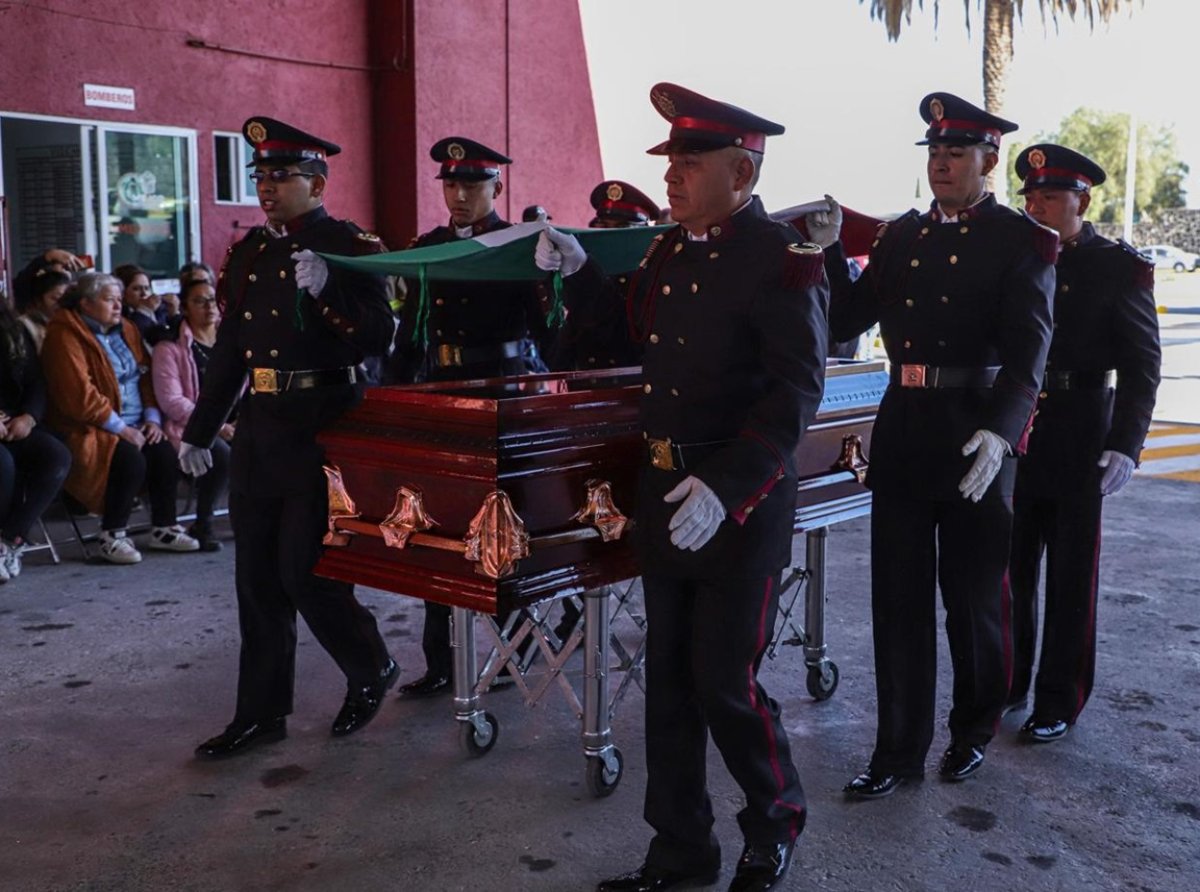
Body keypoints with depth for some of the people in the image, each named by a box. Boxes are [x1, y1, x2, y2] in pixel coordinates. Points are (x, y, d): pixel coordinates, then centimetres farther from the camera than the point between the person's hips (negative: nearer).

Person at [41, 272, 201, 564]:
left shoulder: (125, 330, 15)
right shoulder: (66, 336, -10)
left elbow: (146, 376, 16)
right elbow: (79, 395, -18)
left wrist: (152, 417, 0)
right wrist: (120, 428, -18)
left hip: (134, 426, 7)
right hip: (88, 429, -7)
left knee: (165, 453, -19)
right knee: (131, 460, -31)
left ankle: (164, 529, -4)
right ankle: (111, 537, -14)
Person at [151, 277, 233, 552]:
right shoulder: (170, 348, 1)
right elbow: (171, 401, -8)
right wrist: (215, 426, -16)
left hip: (232, 424, 4)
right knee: (222, 454, -34)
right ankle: (202, 525, -13)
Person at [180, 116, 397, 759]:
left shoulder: (350, 247, -5)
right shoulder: (246, 253, 14)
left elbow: (379, 338, -14)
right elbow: (228, 349, 19)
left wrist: (326, 289, -28)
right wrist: (198, 432, 22)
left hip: (322, 425, -7)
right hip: (259, 427, 7)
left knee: (304, 570, -6)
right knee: (258, 577, 9)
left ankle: (371, 669, 21)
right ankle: (261, 712, 20)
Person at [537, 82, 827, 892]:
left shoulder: (783, 258, -13)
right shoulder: (671, 249, 10)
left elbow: (797, 391, -20)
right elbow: (632, 330, 25)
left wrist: (725, 487, -29)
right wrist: (577, 270, 11)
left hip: (741, 501, -7)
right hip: (665, 491, 8)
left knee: (726, 683, 0)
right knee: (669, 680, 13)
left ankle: (776, 821, 29)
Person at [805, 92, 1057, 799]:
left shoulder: (1021, 242, -4)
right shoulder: (901, 235, 11)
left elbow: (1028, 349, -15)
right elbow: (847, 322, 8)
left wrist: (1000, 430, -30)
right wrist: (829, 251, -5)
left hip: (977, 438, -4)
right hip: (902, 429, 4)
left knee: (974, 594, 10)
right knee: (899, 597, 7)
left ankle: (975, 727, 34)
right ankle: (900, 750, 19)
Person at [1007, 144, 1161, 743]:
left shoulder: (1119, 268, -3)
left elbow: (1142, 363, -6)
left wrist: (1124, 447, -15)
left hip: (1079, 443, -3)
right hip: (1014, 437, 4)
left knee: (1071, 577, 6)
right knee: (1010, 570, 10)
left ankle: (1059, 701, 18)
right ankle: (1007, 684, 25)